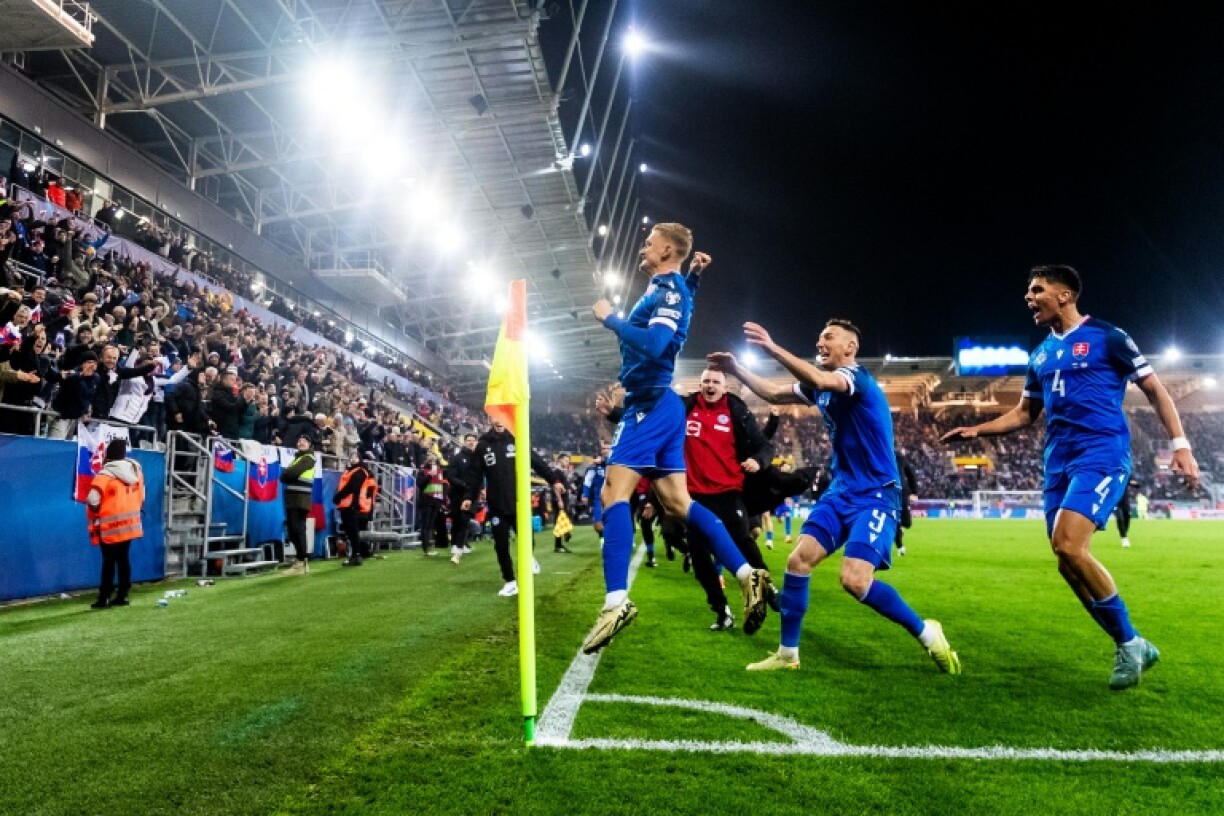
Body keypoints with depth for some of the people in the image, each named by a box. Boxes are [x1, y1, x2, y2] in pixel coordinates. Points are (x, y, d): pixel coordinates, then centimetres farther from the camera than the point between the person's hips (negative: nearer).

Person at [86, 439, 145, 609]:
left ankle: (103, 599, 4)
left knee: (109, 562, 0)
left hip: (111, 527, -6)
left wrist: (94, 517, 0)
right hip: (131, 524, 6)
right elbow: (141, 496, 12)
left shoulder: (106, 474, -16)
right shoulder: (135, 470, 4)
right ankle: (122, 596, 16)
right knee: (123, 559, 13)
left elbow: (93, 500, -19)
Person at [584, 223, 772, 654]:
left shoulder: (670, 291, -11)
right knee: (677, 501, 8)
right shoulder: (665, 290, 17)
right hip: (656, 405, 10)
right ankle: (748, 575, 8)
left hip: (651, 405, -10)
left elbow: (653, 344, -28)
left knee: (614, 492, -16)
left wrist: (609, 317, -16)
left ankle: (616, 601, -21)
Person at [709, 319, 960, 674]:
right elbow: (775, 394, 20)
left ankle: (926, 633, 4)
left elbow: (822, 381, -37)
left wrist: (773, 349, -40)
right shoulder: (820, 385, 11)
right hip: (842, 491, 8)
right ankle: (787, 654, 7)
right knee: (798, 560, -5)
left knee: (855, 581, -20)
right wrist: (737, 370, 11)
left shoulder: (857, 376, -15)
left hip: (876, 495, -8)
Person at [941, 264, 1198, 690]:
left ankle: (1129, 643, -2)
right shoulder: (1040, 355, 18)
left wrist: (1179, 444, -8)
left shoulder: (1107, 337, -1)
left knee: (1069, 546, -22)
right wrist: (977, 430, 12)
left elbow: (1154, 389, 1)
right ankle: (1133, 645, 19)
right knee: (1068, 560, 3)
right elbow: (1025, 413, 25)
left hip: (1102, 454, -7)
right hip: (1058, 462, 7)